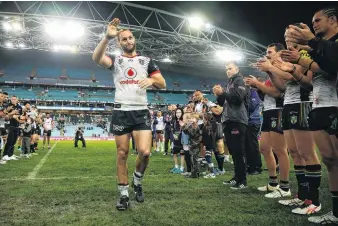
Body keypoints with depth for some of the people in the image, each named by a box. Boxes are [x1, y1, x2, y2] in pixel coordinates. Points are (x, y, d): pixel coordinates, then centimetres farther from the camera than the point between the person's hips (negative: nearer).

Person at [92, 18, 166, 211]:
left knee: (145, 152, -12)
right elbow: (97, 58, -14)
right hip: (121, 112, 0)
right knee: (122, 154, 3)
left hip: (141, 112, 0)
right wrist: (108, 37, -26)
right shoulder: (116, 61, 8)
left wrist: (152, 80, -13)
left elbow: (163, 84, 9)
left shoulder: (147, 61, 11)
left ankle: (137, 182, 18)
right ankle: (124, 194, 16)